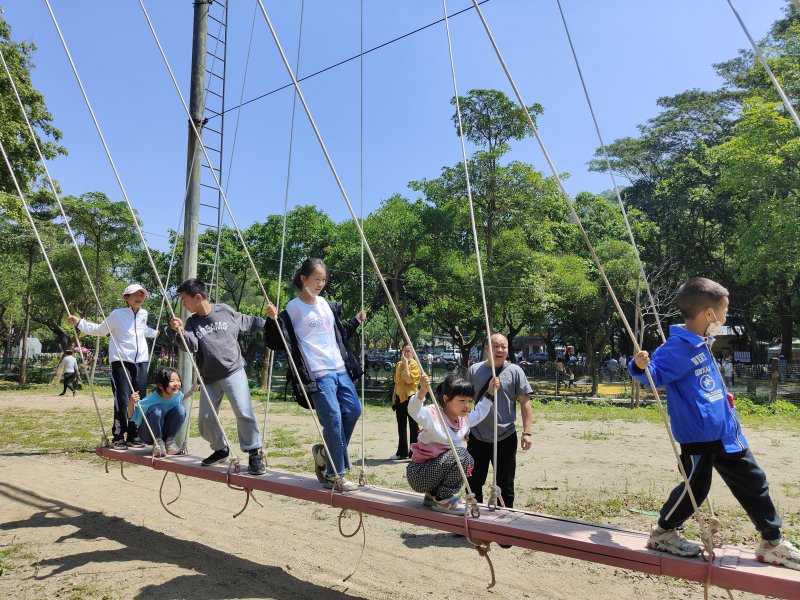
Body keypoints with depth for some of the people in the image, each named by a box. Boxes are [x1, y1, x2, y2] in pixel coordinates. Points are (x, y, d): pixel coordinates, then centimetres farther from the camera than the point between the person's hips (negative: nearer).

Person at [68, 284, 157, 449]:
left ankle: (134, 436, 13)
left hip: (141, 362, 5)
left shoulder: (143, 314, 12)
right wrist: (79, 322, -2)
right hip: (121, 362, -5)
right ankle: (118, 436, 2)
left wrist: (155, 333, 48)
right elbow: (99, 330, 7)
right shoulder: (117, 314, -3)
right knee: (122, 400, -10)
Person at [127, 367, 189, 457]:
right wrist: (131, 403, -39)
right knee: (156, 410, -33)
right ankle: (158, 442, -14)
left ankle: (170, 441, -10)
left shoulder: (178, 394, -14)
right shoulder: (152, 399, -26)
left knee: (180, 409, -23)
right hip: (148, 435, -3)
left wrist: (191, 392, -5)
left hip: (166, 432, 3)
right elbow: (132, 416, -18)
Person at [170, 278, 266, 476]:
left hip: (234, 373, -3)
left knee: (244, 412, -18)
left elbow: (247, 323, 12)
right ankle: (220, 449, 30)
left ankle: (255, 453, -4)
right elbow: (190, 346, -13)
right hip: (209, 379, 4)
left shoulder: (226, 311, -2)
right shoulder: (192, 322, 2)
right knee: (205, 420, 4)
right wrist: (181, 332, -30)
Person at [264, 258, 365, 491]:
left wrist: (356, 322, 20)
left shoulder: (329, 305, 15)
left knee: (353, 410, 8)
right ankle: (335, 475, 5)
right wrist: (273, 320, -23)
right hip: (317, 375, -7)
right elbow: (277, 343, -9)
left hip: (340, 369, 8)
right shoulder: (292, 308, -5)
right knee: (334, 420, -10)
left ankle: (325, 452, 27)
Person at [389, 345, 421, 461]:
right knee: (401, 426, 13)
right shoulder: (398, 364, 10)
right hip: (400, 397, 7)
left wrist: (405, 363, -20)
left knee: (413, 426, 0)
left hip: (411, 397, -7)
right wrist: (394, 396, 12)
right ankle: (401, 452, 23)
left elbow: (409, 380, -21)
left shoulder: (414, 364, -9)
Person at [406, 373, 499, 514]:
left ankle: (433, 494, 13)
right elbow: (414, 411, -41)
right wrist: (422, 392, -58)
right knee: (460, 454, -23)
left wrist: (490, 393, 17)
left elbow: (479, 413, 26)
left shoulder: (464, 419, 5)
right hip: (418, 474, -9)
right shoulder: (433, 415, -21)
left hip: (435, 468, 9)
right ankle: (442, 501, -8)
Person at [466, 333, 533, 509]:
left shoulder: (515, 371, -4)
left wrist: (527, 432, -9)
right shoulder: (475, 370, 0)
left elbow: (524, 402, -3)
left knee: (505, 486, 12)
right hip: (477, 438, 2)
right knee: (474, 483, 16)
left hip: (505, 438, -2)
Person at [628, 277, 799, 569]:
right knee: (695, 488, 0)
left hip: (726, 433, 9)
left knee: (753, 482, 15)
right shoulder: (678, 347, -19)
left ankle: (773, 542, 31)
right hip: (698, 435, -9)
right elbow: (655, 373, -24)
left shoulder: (701, 344, 11)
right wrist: (641, 365, -42)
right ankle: (662, 533, 22)